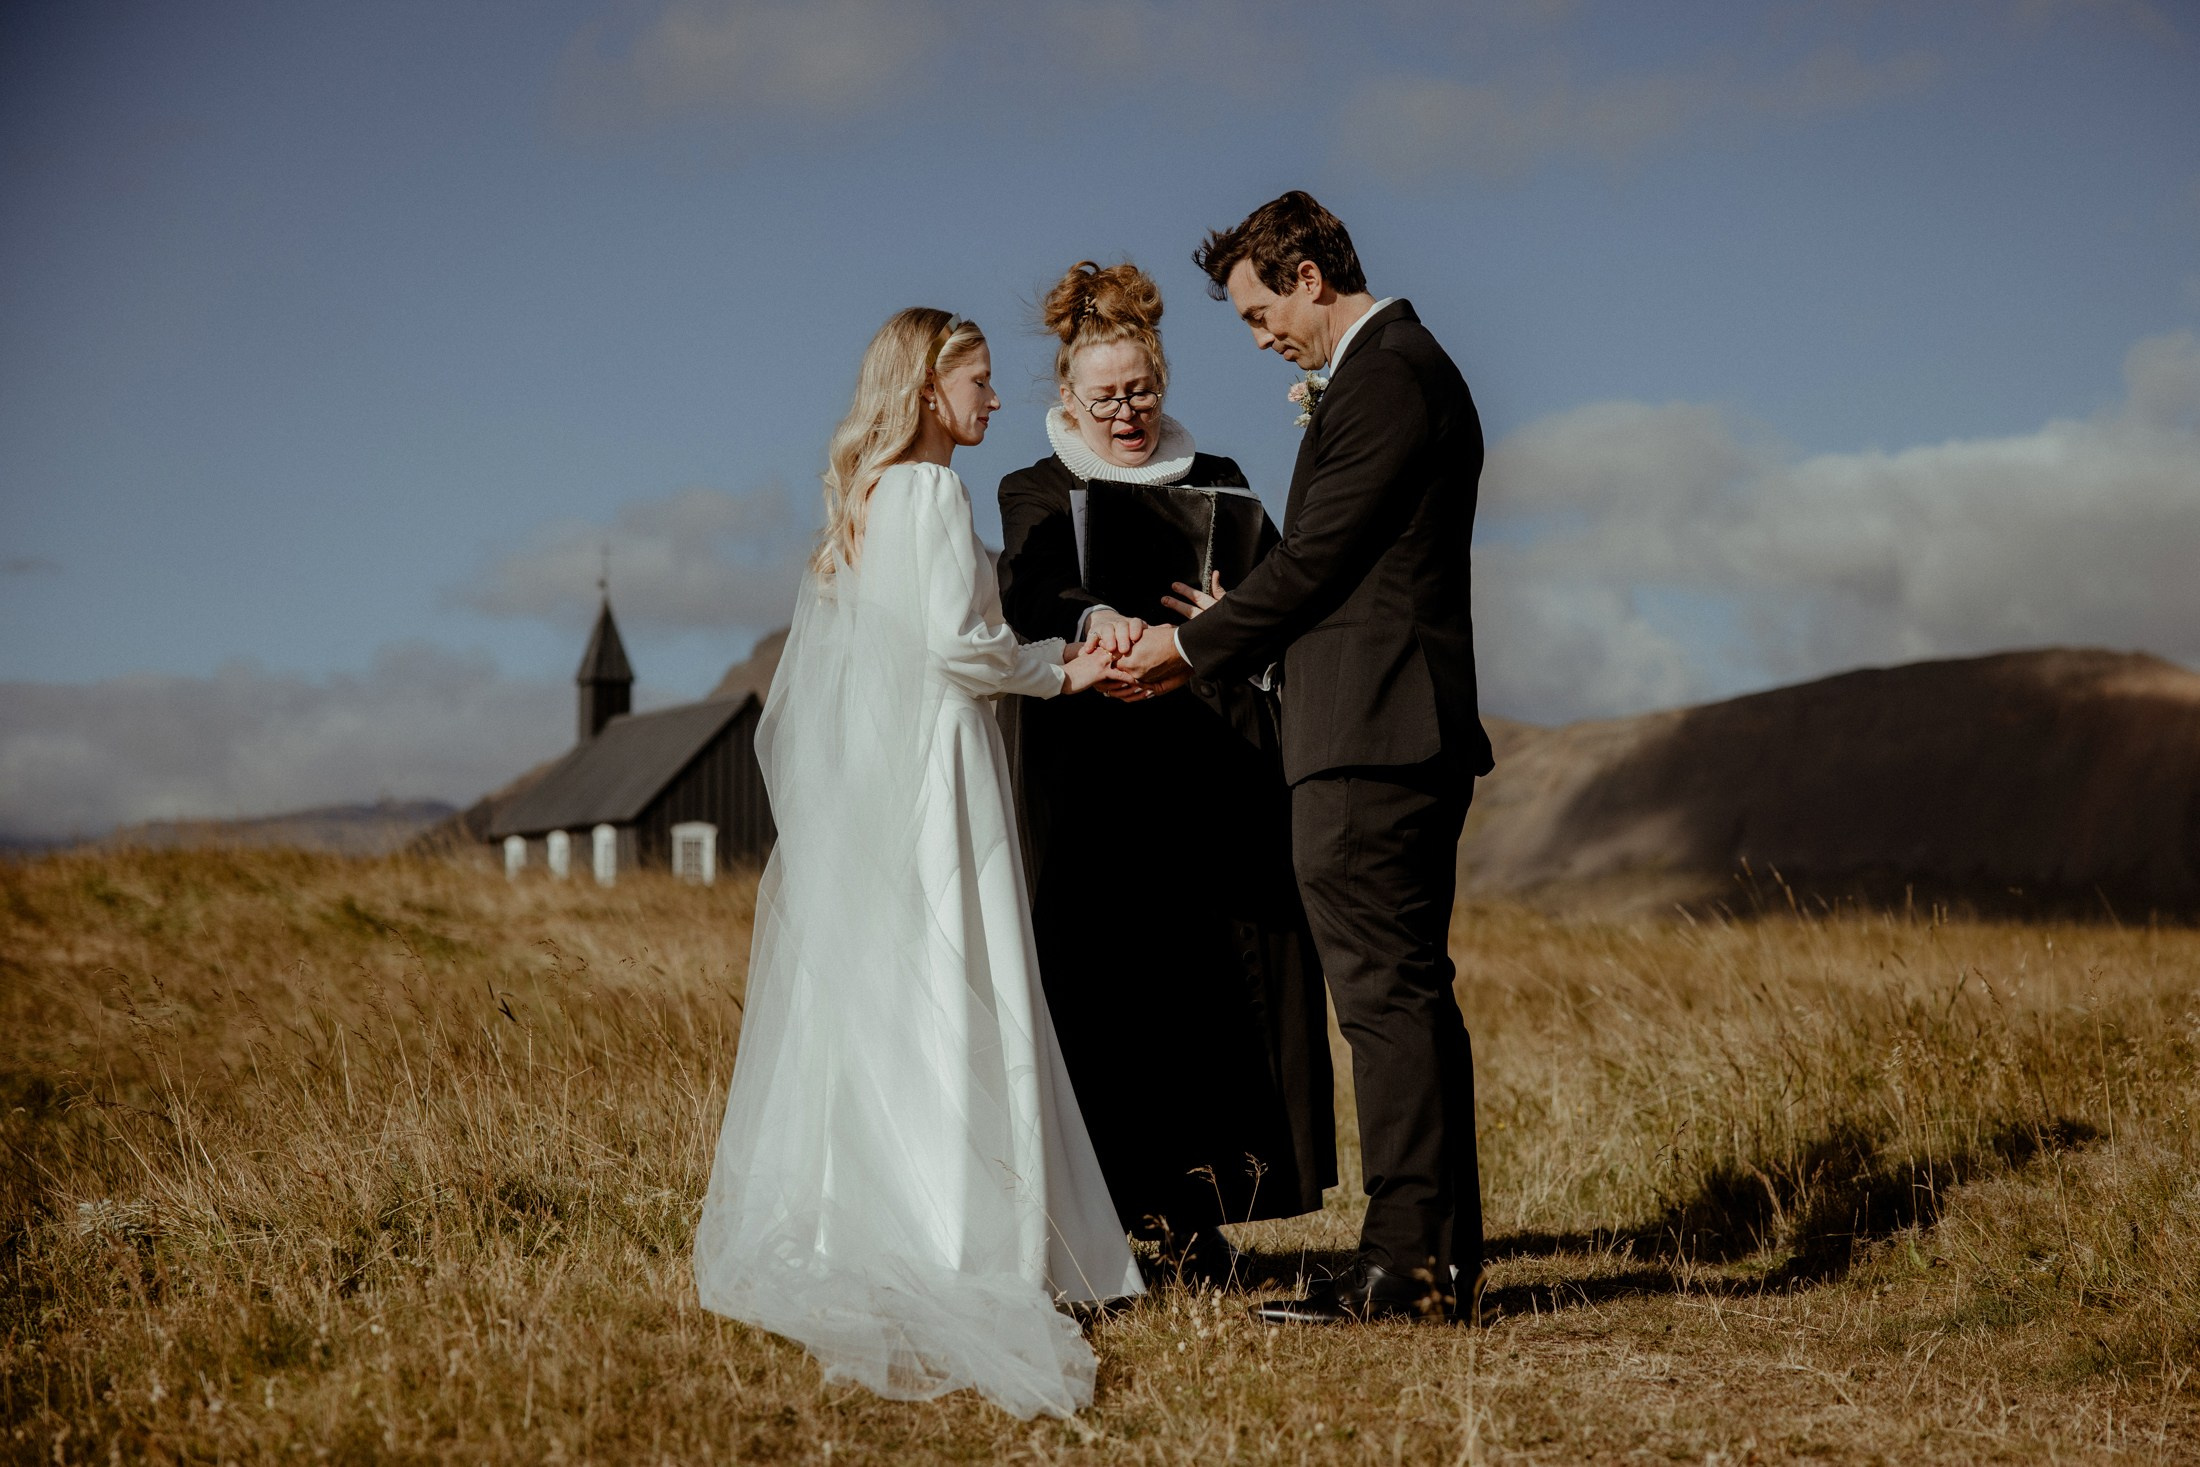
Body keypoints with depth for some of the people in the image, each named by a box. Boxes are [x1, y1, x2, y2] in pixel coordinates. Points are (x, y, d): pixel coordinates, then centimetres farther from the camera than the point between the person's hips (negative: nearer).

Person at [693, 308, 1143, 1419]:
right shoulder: (930, 493, -10)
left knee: (853, 992, 8)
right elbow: (957, 642, -17)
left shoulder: (857, 499, 15)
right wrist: (1056, 669, -3)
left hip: (855, 782, 9)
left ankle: (838, 1233, 10)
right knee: (945, 995, -7)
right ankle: (951, 1240, -8)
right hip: (926, 771, -8)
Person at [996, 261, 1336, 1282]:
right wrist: (1093, 619, -32)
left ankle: (1192, 1214, 5)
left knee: (1215, 985, -2)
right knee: (1102, 987, -6)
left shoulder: (1217, 485, 17)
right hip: (1094, 776, -2)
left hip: (1214, 769, 2)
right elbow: (1026, 601, -9)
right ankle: (1112, 1200, -2)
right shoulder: (1037, 496, 10)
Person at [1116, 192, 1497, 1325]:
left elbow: (1316, 558, -13)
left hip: (1368, 743, -11)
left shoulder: (1383, 379, -12)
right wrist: (1229, 632, 20)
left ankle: (1404, 1265, -6)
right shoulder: (1411, 366, 20)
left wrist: (1195, 647, -1)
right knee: (1412, 995, 11)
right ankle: (1443, 1260, 16)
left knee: (1386, 994, -8)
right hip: (1414, 733, 11)